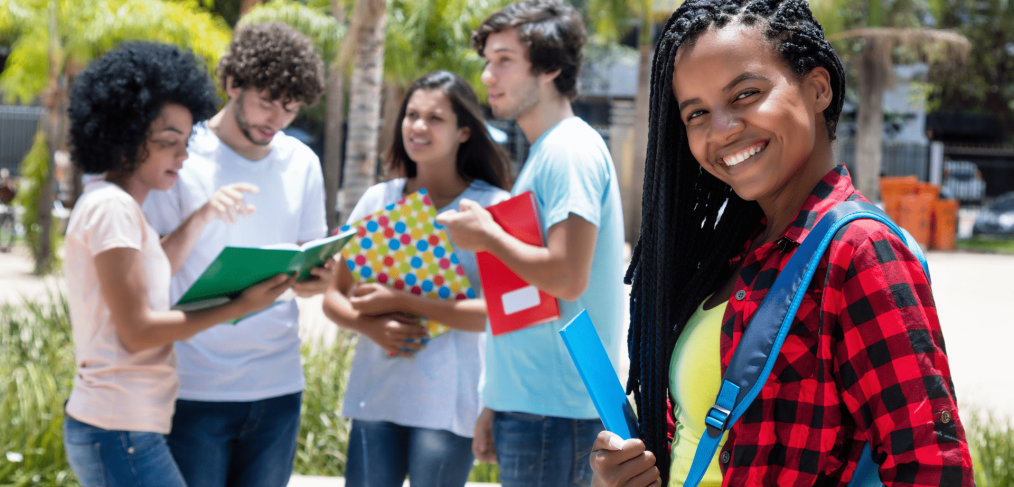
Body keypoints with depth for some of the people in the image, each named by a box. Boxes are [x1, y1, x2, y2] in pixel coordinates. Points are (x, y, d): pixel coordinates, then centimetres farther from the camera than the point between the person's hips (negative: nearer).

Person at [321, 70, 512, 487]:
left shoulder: (492, 206, -3)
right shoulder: (378, 200, 10)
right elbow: (334, 296, 13)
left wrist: (400, 301, -15)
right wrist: (371, 325, -9)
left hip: (447, 403, -3)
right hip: (375, 394, 3)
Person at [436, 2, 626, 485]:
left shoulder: (570, 151, -13)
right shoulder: (545, 151, 18)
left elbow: (566, 277, -24)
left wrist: (486, 236, -9)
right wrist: (495, 406, 19)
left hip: (552, 409, -10)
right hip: (526, 403, 10)